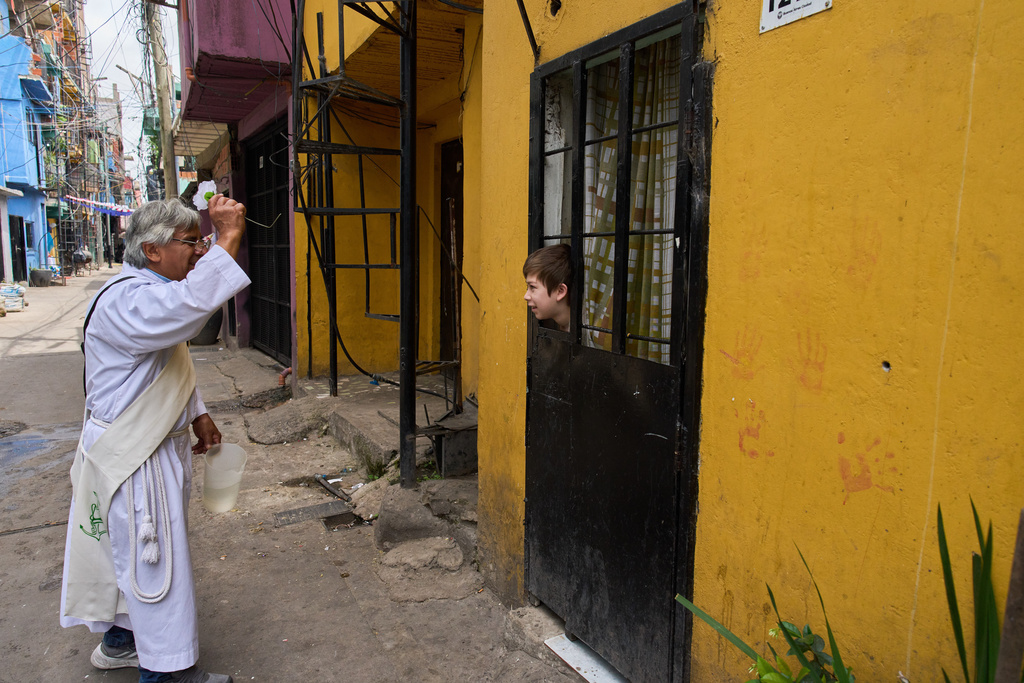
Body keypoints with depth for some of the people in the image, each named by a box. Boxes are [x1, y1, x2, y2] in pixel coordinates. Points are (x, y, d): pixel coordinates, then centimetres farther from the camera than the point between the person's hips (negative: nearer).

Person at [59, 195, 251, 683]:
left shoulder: (150, 296, 11)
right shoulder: (124, 303, -25)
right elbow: (189, 305, -47)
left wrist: (197, 415, 14)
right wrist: (229, 239, -43)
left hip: (157, 448, 11)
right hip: (131, 458, -11)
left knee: (130, 552, 24)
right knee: (156, 560, 2)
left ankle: (121, 640, 42)